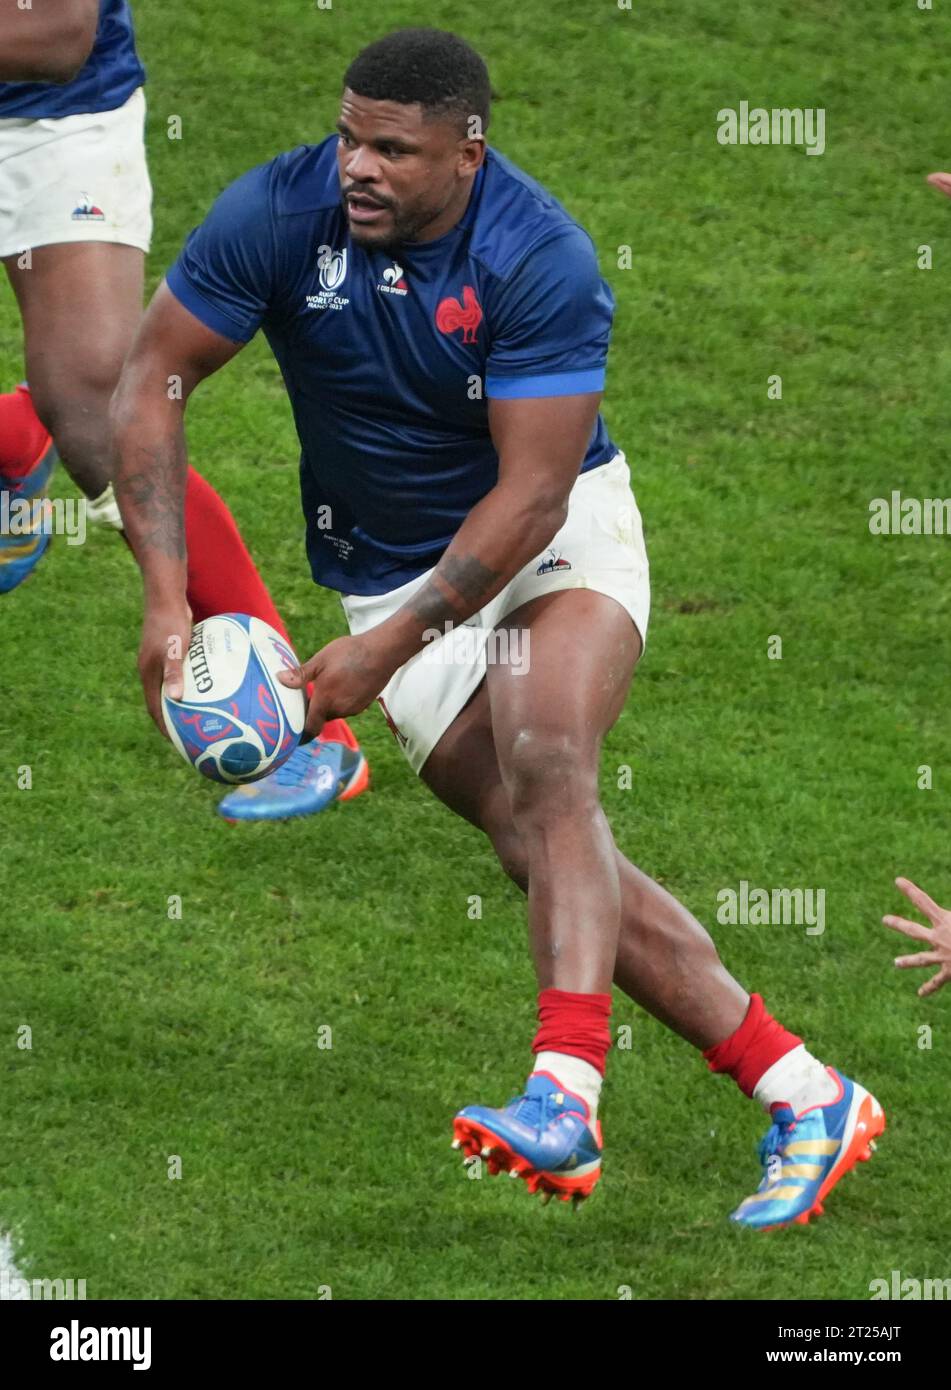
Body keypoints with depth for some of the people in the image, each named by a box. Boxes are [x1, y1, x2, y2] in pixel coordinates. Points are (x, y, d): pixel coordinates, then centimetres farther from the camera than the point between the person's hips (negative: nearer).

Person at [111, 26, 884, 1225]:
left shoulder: (542, 260, -25)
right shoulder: (277, 215, -17)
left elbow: (532, 496, -25)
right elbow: (151, 381, -11)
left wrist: (387, 646, -29)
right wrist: (166, 592, -21)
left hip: (557, 536, -3)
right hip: (385, 571, 3)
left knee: (545, 760, -31)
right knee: (548, 852, -9)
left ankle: (565, 1101, -44)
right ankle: (800, 1093, -6)